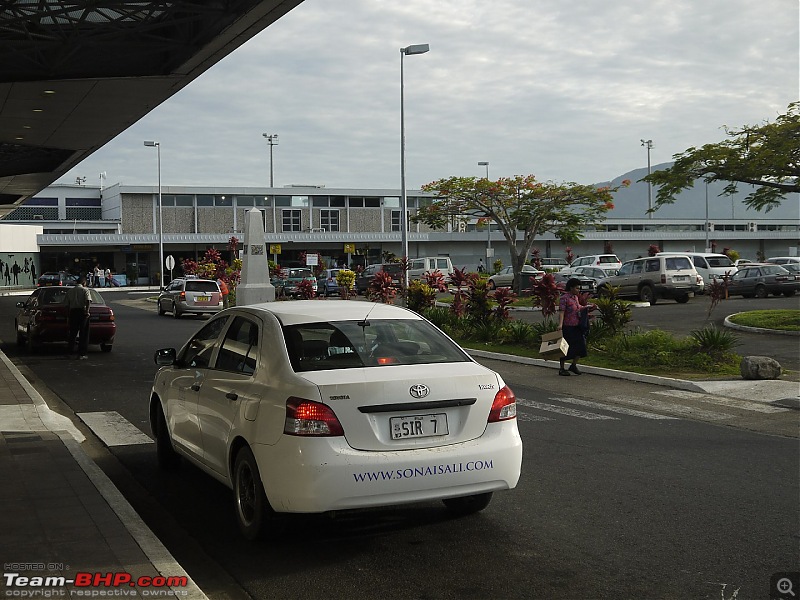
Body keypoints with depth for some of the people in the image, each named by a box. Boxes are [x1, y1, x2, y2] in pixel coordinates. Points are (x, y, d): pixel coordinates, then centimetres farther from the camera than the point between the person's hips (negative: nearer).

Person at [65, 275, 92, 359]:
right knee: (83, 333, 1)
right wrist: (87, 311, -22)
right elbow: (88, 301, -18)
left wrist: (69, 313, 20)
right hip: (82, 311, -4)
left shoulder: (69, 291, 12)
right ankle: (82, 354, -1)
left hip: (73, 312, 4)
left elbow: (67, 304, 12)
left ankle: (69, 352, 13)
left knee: (72, 333, 13)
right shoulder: (85, 290, -1)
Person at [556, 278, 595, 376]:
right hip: (568, 327, -8)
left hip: (577, 327, 8)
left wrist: (587, 307, 24)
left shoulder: (576, 297, 13)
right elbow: (561, 312, -21)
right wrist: (560, 324, -31)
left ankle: (573, 365, 21)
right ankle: (561, 369, 12)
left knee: (580, 345, 5)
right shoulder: (564, 298, -13)